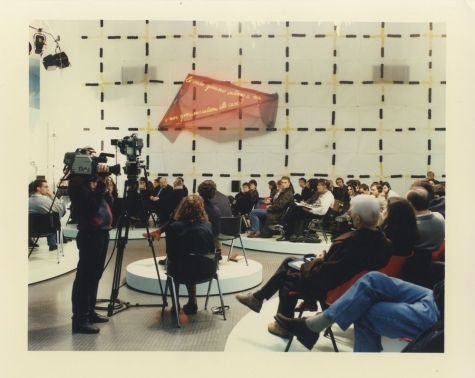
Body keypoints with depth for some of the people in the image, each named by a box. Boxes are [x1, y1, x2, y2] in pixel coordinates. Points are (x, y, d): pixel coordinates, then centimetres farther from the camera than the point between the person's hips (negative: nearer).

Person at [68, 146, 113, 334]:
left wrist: (106, 183, 1)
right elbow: (92, 204, -21)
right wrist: (100, 182, -22)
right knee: (85, 276, -5)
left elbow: (108, 202, 14)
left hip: (102, 232, 9)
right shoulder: (78, 181, -9)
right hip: (90, 233, -9)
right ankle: (80, 320, 1)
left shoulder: (94, 178, 16)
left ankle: (90, 312, 25)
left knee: (95, 275, 14)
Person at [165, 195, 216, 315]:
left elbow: (170, 255, -5)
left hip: (183, 271, -2)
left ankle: (176, 304, 37)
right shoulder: (208, 226, -5)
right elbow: (212, 250, 5)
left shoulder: (173, 227, -13)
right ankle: (192, 303, 34)